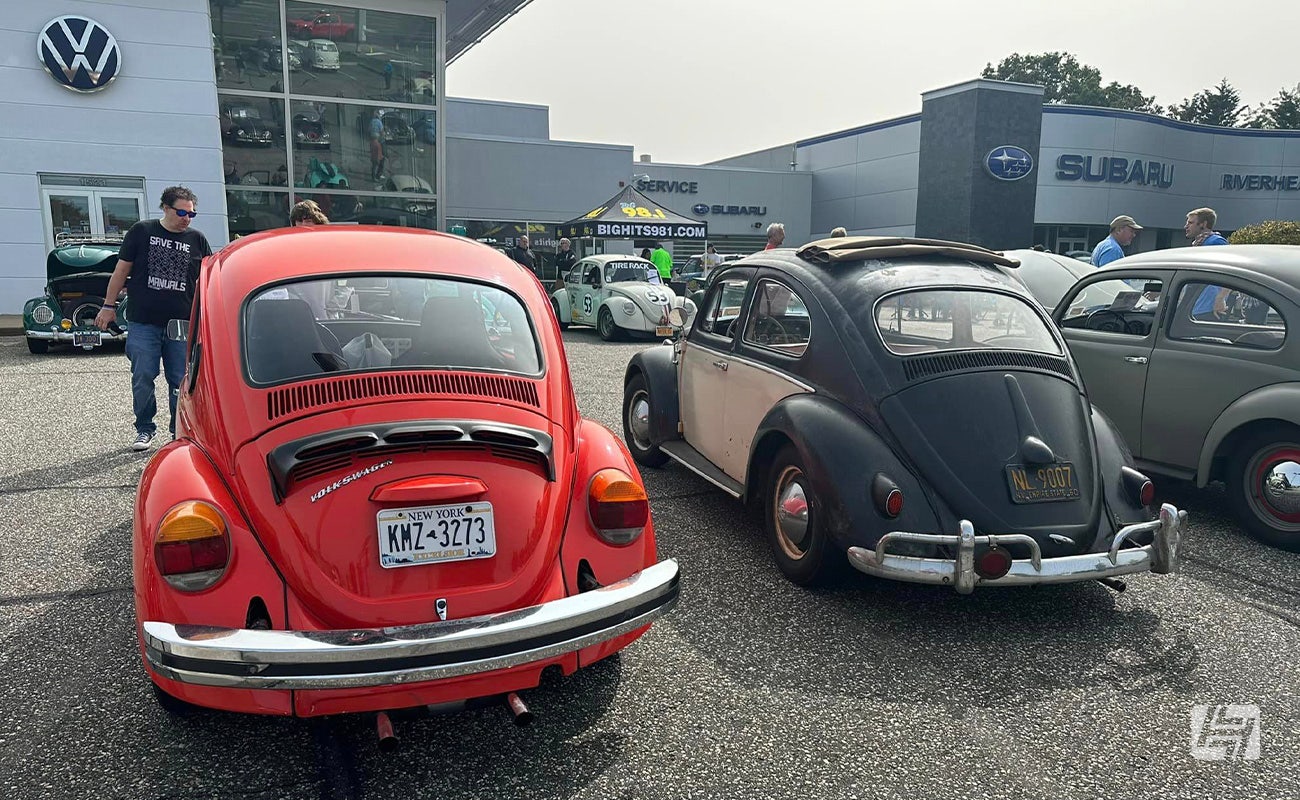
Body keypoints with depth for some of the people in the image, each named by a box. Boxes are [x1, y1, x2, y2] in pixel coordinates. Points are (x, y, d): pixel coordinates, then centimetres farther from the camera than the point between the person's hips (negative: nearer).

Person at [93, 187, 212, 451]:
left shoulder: (197, 239, 8)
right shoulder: (141, 231, 4)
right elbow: (122, 270, 8)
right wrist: (109, 306, 7)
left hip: (182, 325, 1)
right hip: (143, 323, -1)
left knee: (181, 382, 4)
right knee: (142, 378, 0)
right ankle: (145, 429, 15)